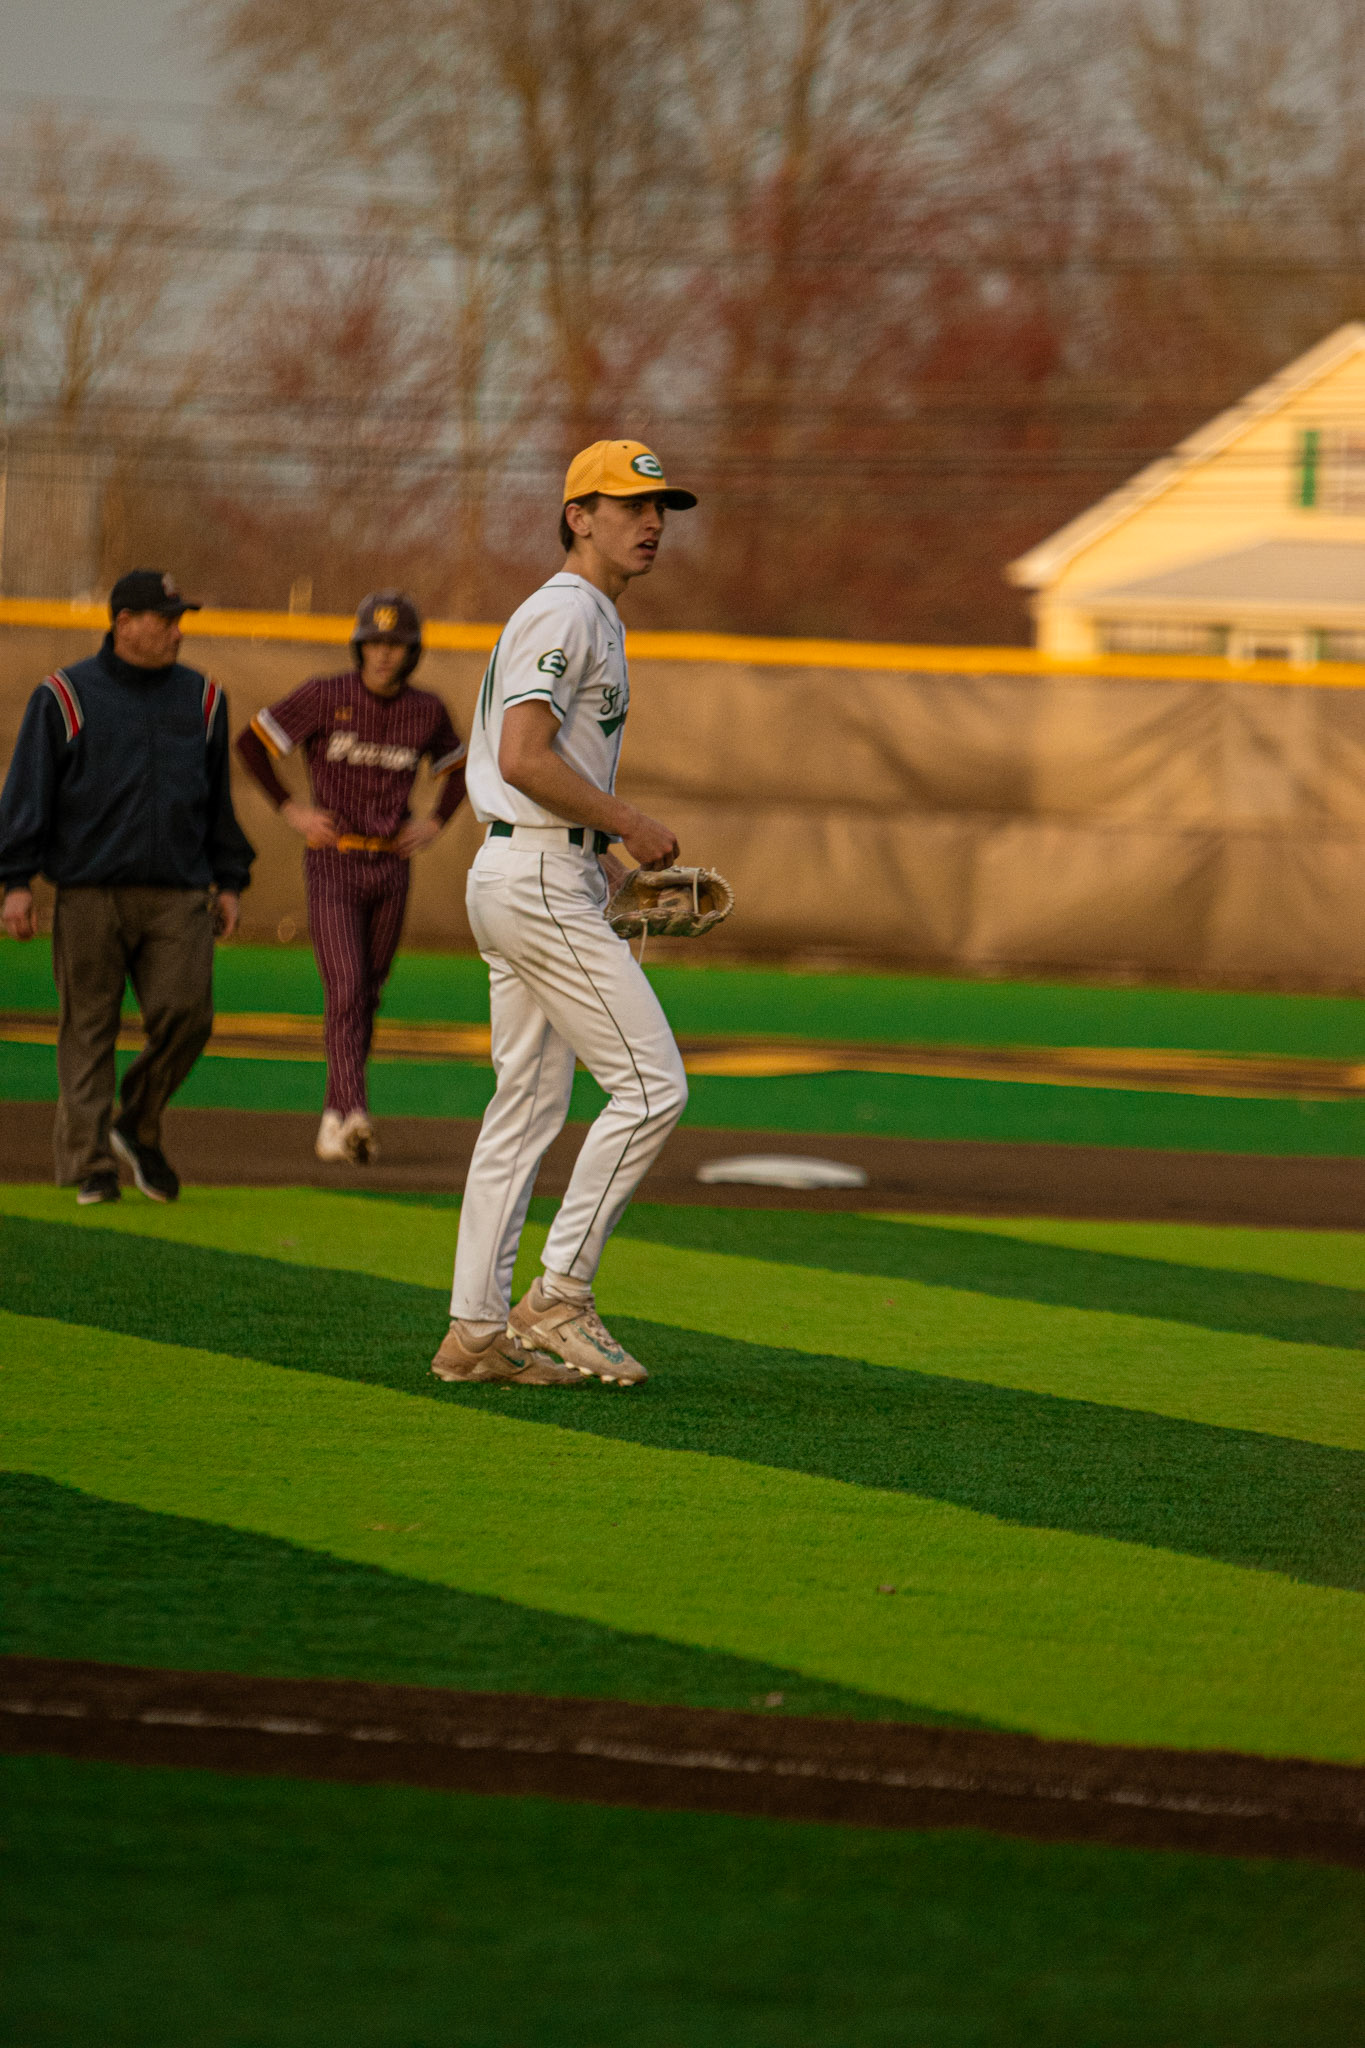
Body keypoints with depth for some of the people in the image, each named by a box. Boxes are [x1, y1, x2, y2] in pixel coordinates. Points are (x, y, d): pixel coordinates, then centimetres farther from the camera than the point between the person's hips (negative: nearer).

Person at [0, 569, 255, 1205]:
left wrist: (229, 882, 17)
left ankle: (138, 1127, 13)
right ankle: (89, 1167, 3)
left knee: (185, 1015, -10)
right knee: (87, 1029, -2)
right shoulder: (65, 698, 2)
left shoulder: (201, 699, 14)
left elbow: (219, 800, 21)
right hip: (89, 891, -3)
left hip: (179, 895, 3)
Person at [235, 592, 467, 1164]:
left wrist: (436, 822, 7)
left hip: (391, 867, 4)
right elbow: (250, 742, -1)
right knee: (346, 987, -18)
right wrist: (289, 809, -7)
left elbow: (456, 766, 22)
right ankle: (353, 1115, -29)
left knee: (367, 996, 11)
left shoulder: (426, 711, 4)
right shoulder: (324, 697, -7)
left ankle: (335, 1117, 25)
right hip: (333, 864, -4)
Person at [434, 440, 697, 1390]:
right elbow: (524, 758, -23)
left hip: (521, 874, 11)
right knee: (651, 1084, -10)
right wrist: (631, 824, -16)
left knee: (528, 1105, 10)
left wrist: (600, 856, 17)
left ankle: (478, 1331, 11)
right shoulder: (566, 612, -13)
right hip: (541, 879, -11)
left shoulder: (588, 618, 20)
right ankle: (560, 1296, -7)